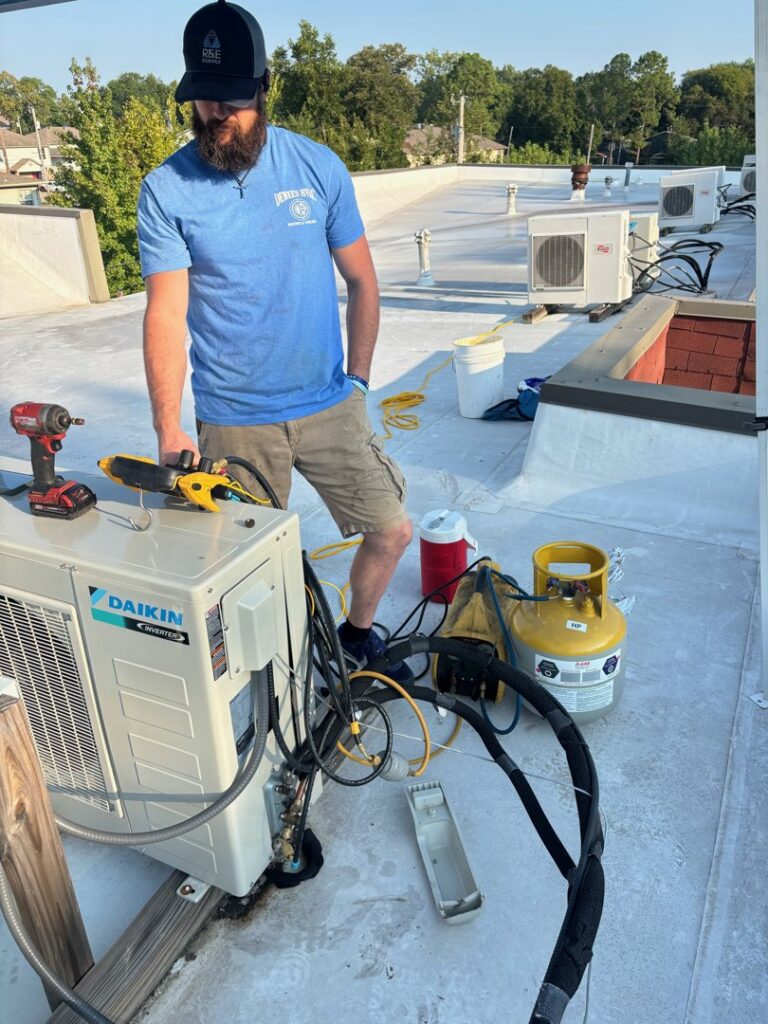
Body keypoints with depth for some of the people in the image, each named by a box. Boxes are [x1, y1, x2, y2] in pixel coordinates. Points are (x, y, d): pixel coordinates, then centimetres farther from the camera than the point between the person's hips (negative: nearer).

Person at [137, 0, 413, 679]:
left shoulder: (318, 166, -1)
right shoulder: (166, 190, -6)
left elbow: (362, 280, 5)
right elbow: (166, 314, -11)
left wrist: (357, 380, 2)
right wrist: (168, 430, -19)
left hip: (329, 406, 2)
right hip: (233, 421, -1)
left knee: (392, 532, 5)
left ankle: (358, 632, 34)